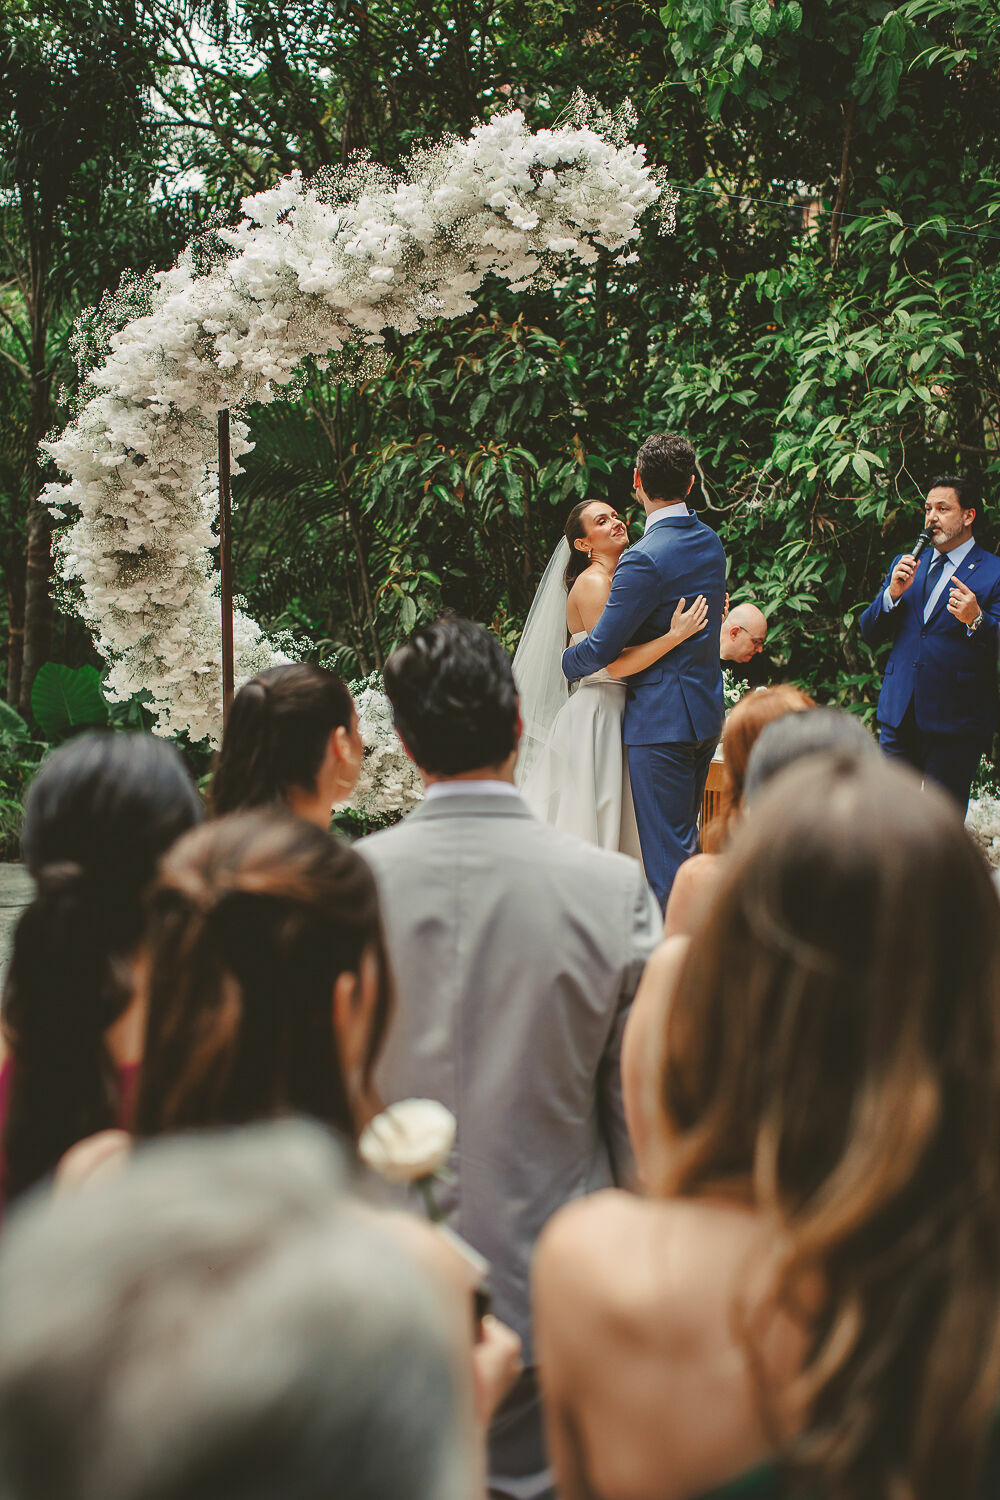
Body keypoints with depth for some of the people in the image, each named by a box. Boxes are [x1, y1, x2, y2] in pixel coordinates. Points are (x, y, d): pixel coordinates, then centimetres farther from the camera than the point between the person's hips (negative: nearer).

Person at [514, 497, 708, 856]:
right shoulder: (592, 583, -12)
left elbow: (631, 652, 14)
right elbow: (616, 663, -20)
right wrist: (676, 634, -25)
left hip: (617, 715, 9)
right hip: (596, 715, -9)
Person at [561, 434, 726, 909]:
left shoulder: (646, 558, -20)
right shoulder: (709, 541, 7)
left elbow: (601, 648, -16)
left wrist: (566, 662, 5)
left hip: (660, 721, -9)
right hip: (707, 712, 9)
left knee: (665, 847, -3)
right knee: (686, 837, 20)